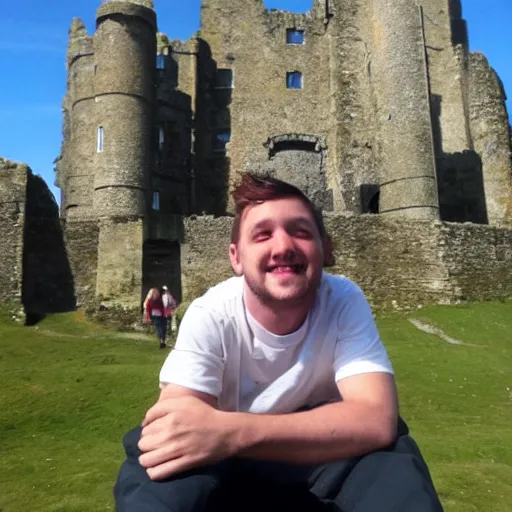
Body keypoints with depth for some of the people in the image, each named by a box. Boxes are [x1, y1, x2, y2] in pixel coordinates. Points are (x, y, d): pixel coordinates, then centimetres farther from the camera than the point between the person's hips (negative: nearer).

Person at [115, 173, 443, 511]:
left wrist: (233, 432, -45)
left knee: (390, 451, -31)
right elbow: (178, 430, -28)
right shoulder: (209, 316, -20)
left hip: (324, 469, 2)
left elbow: (376, 421, -32)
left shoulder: (345, 301, -19)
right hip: (231, 472, -1)